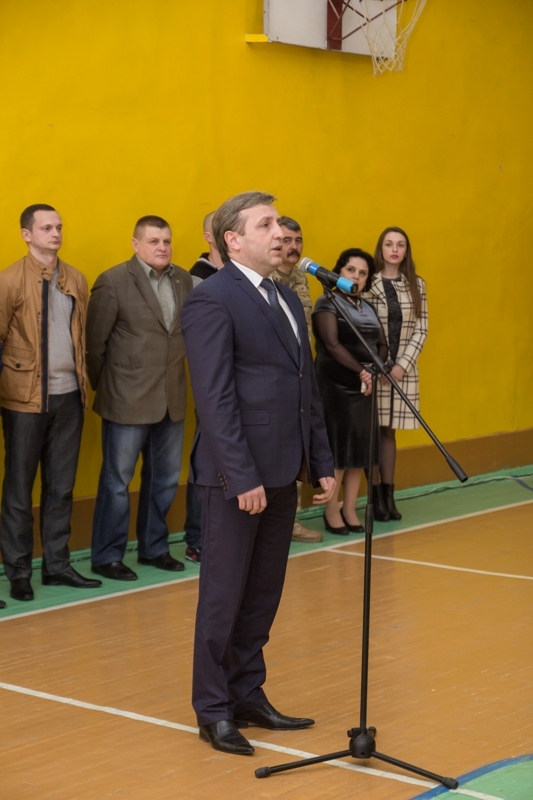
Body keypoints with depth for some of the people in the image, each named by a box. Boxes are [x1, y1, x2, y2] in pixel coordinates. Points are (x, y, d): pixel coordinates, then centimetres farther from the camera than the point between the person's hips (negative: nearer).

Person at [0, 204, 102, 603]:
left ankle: (57, 564, 20)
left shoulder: (76, 280, 8)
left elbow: (83, 336, 13)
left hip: (68, 397, 4)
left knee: (61, 487, 10)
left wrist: (85, 384, 8)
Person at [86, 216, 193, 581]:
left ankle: (154, 547, 28)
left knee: (165, 478, 14)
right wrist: (102, 385, -1)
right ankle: (107, 556, 13)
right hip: (128, 399, -5)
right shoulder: (114, 281, -9)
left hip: (172, 399, 6)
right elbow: (95, 341, -6)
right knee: (117, 480, 3)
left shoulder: (184, 280, 5)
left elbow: (189, 332, 12)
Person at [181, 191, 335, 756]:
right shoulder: (212, 300, -12)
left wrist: (321, 462, 13)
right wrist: (242, 477, -20)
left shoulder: (286, 299, 15)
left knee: (264, 593, 13)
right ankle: (213, 709, 13)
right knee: (224, 593, 2)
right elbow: (215, 398, -17)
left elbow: (307, 387, 17)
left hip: (281, 471, 8)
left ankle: (248, 695, 24)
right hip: (237, 475, -8)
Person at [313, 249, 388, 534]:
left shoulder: (368, 308, 16)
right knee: (337, 446, -7)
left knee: (359, 446, 5)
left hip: (364, 385, 6)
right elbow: (332, 345, -15)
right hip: (335, 385, -6)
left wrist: (372, 371, -10)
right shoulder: (328, 303, -4)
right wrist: (360, 370, -21)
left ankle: (350, 510, 12)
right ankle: (331, 511, 1)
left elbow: (382, 344, 9)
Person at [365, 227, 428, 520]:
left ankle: (389, 494, 13)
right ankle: (376, 496, 7)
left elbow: (421, 329, 4)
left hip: (403, 368, 3)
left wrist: (403, 364, -8)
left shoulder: (417, 285, 7)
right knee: (372, 430, 1)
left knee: (389, 430, 9)